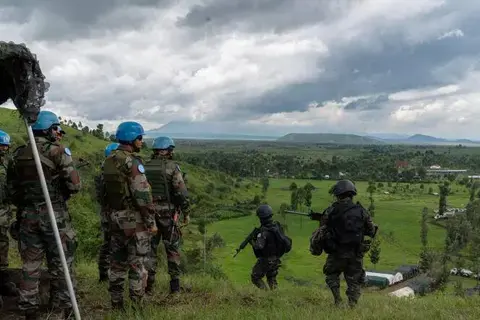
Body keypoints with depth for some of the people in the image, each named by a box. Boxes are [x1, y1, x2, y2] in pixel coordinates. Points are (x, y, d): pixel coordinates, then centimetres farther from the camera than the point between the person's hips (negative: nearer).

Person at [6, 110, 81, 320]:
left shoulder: (18, 155, 7)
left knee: (30, 265, 12)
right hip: (54, 215, -5)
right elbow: (75, 185, -13)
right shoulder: (57, 151, -10)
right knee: (60, 264, 6)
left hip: (26, 215, 5)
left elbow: (11, 189, 12)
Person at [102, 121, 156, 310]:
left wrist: (112, 214, 19)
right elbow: (142, 195, -20)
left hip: (115, 217, 8)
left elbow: (105, 190, 14)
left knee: (117, 262, 13)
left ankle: (116, 304, 21)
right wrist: (151, 221, -14)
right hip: (134, 218, -8)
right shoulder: (132, 162, -16)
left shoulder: (108, 161, 10)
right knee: (137, 264, -1)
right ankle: (137, 305, 4)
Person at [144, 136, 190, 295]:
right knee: (172, 249, 8)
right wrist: (186, 213, -4)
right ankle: (175, 284, 11)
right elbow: (181, 192, -13)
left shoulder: (144, 167, 5)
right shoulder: (172, 167, -8)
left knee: (150, 248, 10)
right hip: (167, 213, -3)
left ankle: (148, 284, 9)